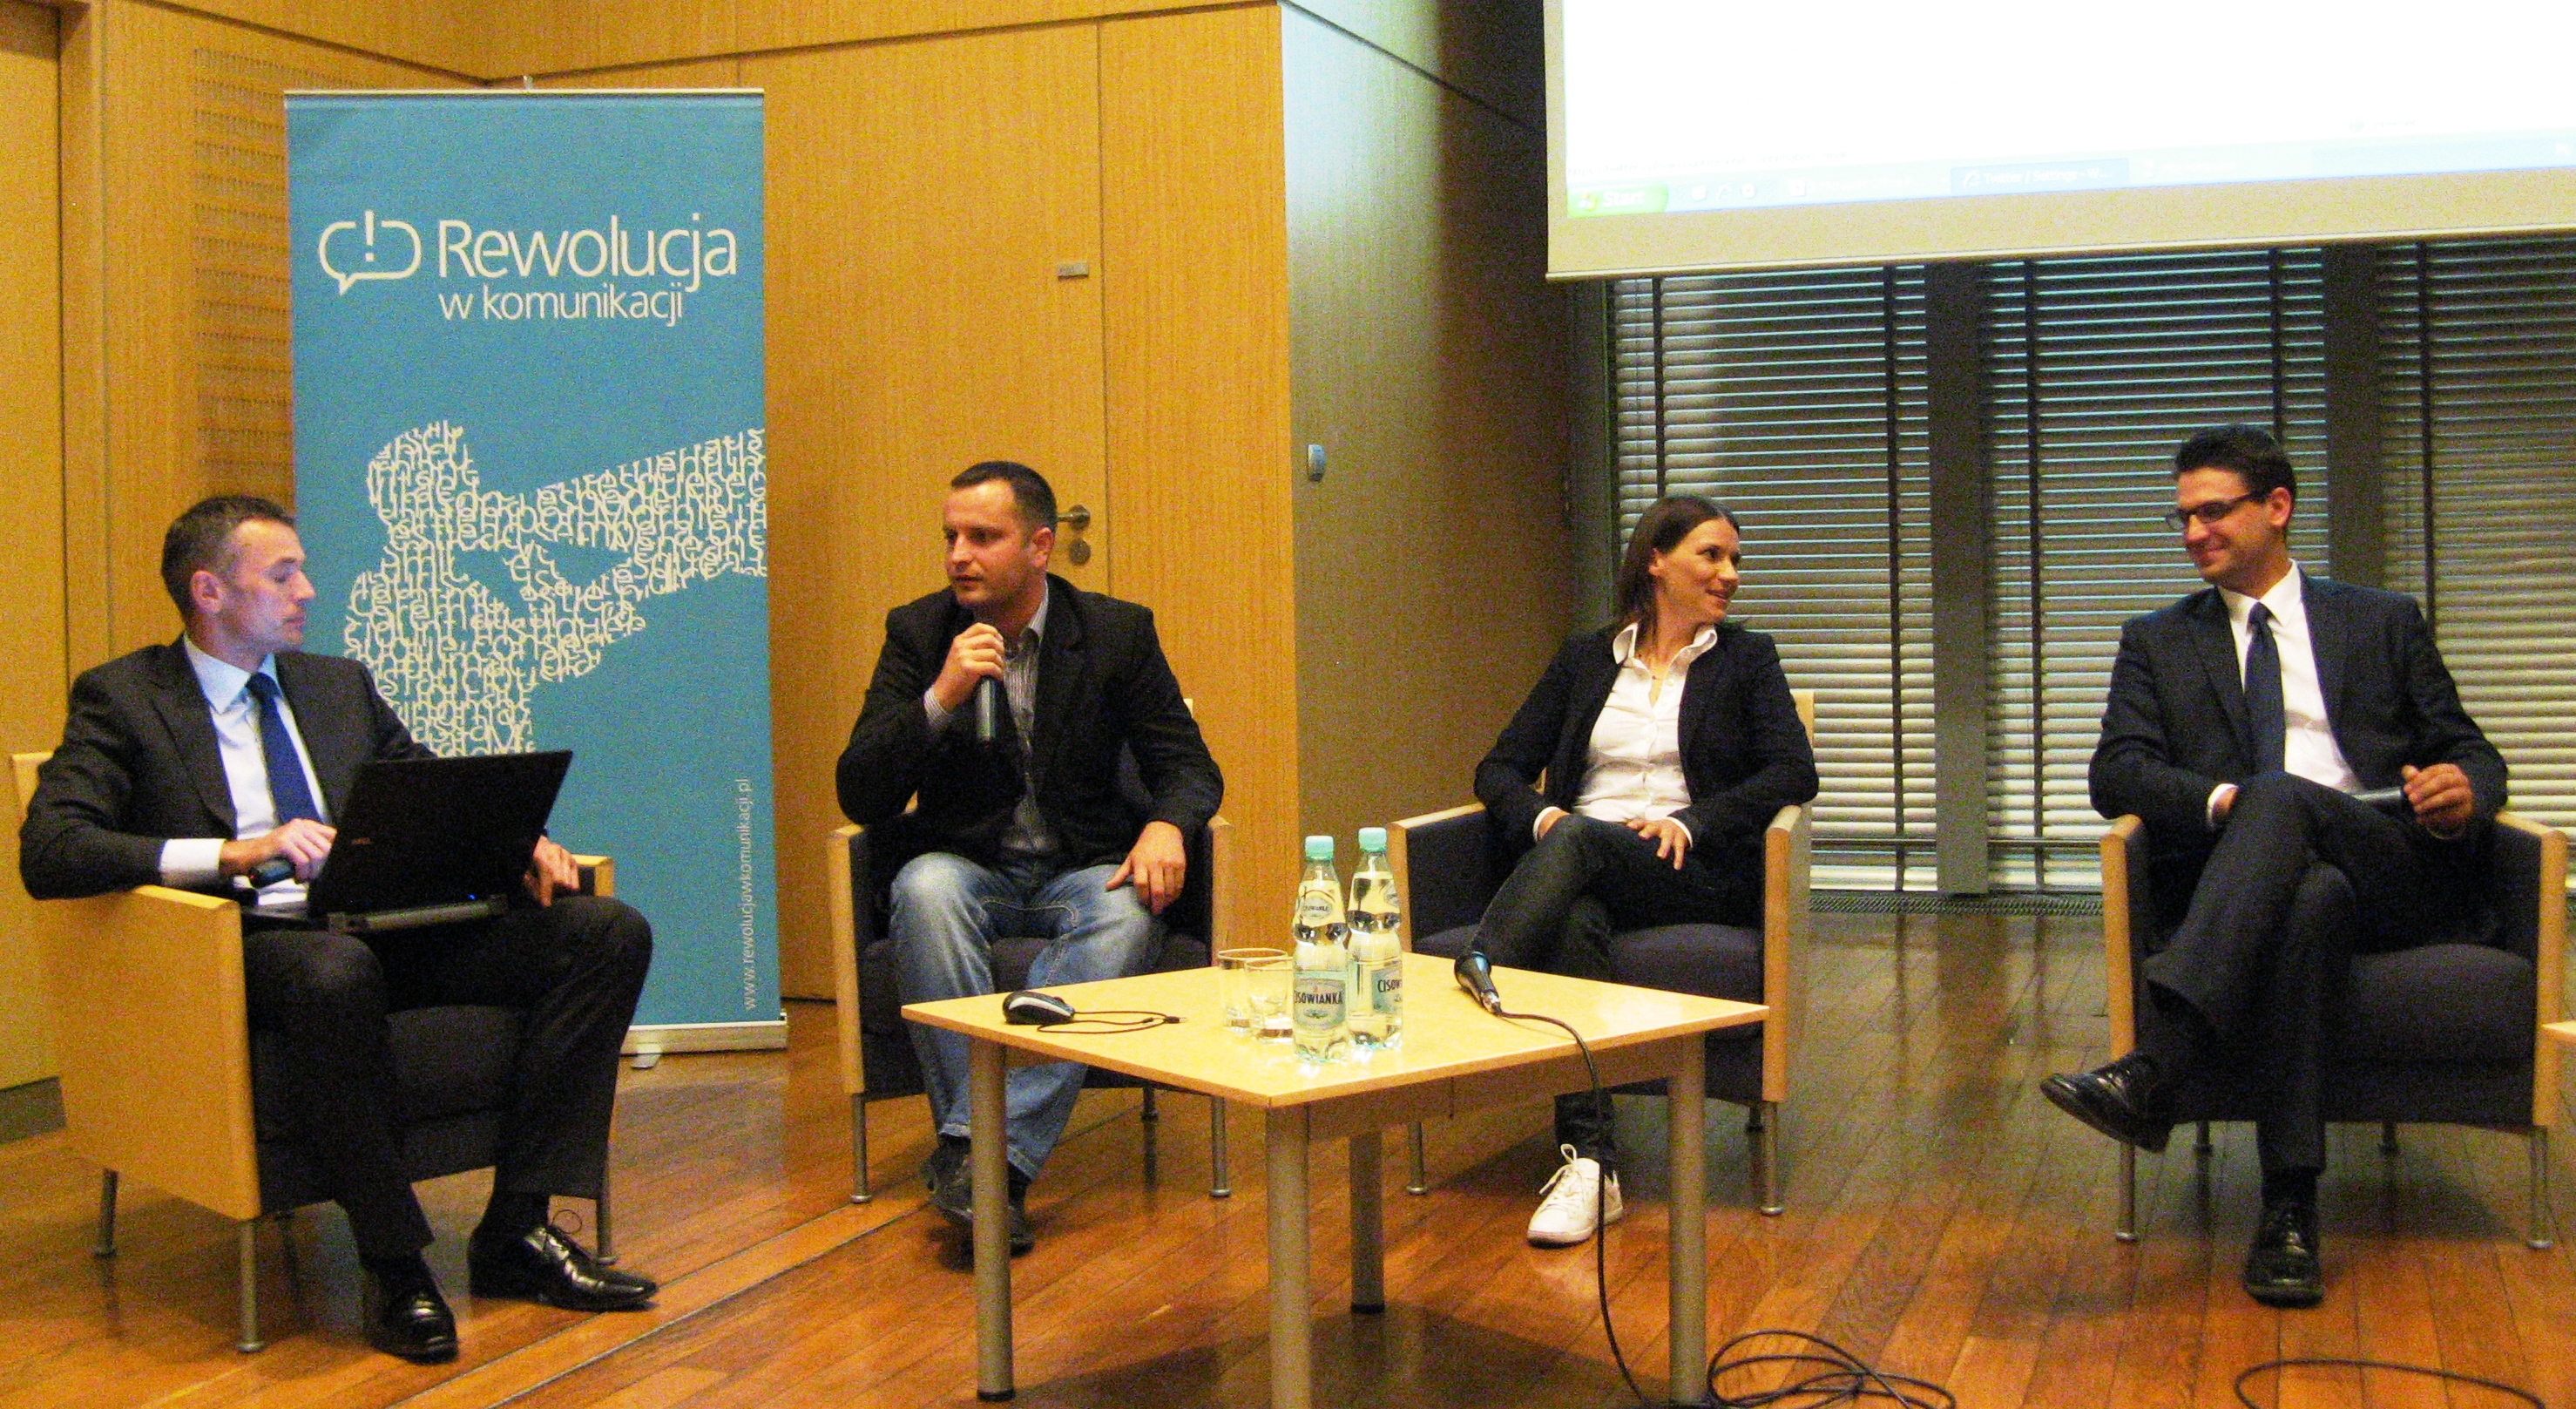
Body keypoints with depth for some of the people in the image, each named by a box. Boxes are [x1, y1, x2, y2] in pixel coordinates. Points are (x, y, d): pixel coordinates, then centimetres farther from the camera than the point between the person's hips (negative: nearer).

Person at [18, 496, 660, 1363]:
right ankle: (394, 1266, -26)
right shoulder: (122, 699, 5)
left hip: (383, 927, 6)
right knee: (336, 973, -42)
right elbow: (47, 852, -9)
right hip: (246, 943, -6)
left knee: (611, 933, -14)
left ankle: (516, 1231, -14)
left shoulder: (341, 686, 22)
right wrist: (232, 854, -22)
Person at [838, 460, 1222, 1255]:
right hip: (967, 865, 0)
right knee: (925, 891, -34)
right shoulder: (917, 633, 2)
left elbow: (1188, 765, 3)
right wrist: (942, 697, -19)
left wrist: (1166, 825, -21)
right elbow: (859, 797, -4)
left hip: (1082, 870, 0)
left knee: (1123, 920, -34)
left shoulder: (1117, 633, 2)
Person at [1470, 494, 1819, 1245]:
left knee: (1580, 841, -35)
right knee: (1574, 924, -37)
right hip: (1580, 866, 2)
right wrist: (1540, 813, -9)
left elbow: (1794, 772, 1)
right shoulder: (1585, 658, 21)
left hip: (1695, 873, -1)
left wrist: (1689, 822, -14)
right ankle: (1589, 1165, -44)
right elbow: (1500, 768, 15)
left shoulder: (1747, 660, 16)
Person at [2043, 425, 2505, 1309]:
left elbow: (2470, 753, 18)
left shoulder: (2383, 623, 22)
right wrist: (2223, 800, -15)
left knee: (2280, 796, -35)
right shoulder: (2157, 642, 22)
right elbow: (2117, 772, 6)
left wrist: (2465, 792, -9)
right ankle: (2289, 1209, -43)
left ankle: (2149, 1070, -53)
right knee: (2299, 913, -39)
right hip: (2242, 884, 0)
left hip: (2388, 872, 0)